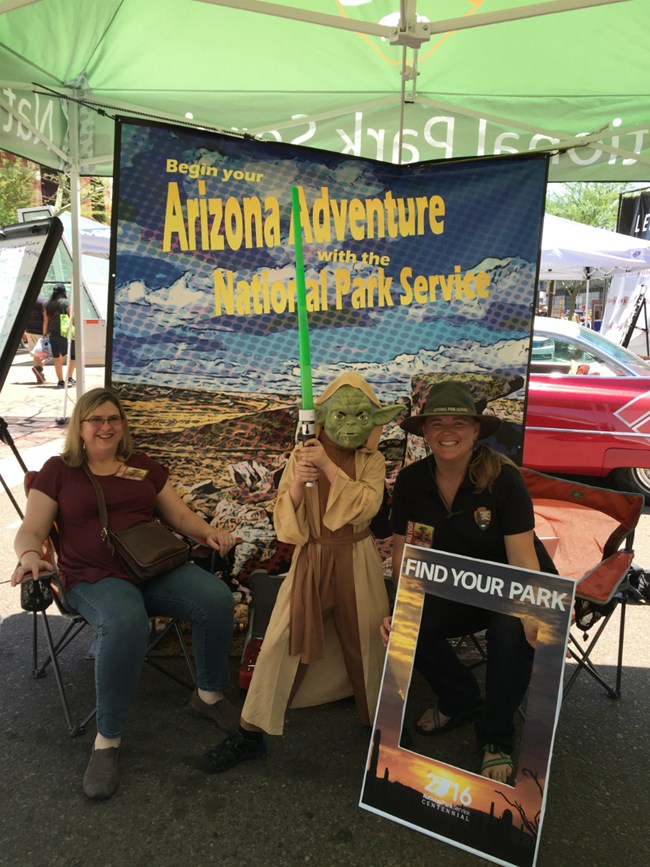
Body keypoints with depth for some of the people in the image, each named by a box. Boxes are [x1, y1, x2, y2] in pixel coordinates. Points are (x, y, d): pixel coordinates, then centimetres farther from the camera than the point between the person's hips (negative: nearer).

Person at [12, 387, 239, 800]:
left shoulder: (144, 467, 16)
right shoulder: (58, 470, 8)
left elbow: (181, 515, 15)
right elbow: (31, 530, 3)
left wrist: (210, 532, -6)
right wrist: (29, 555, -21)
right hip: (94, 578, -3)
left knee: (218, 598, -24)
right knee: (126, 624, -39)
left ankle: (209, 695, 1)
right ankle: (107, 740, -19)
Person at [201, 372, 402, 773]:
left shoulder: (373, 461, -2)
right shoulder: (302, 455, -3)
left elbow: (366, 506, -19)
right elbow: (284, 521, -6)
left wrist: (329, 467, -25)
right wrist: (296, 485, -26)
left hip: (357, 562, 0)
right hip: (311, 559, 0)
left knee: (366, 642, 11)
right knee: (281, 640, -4)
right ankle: (251, 731, 9)